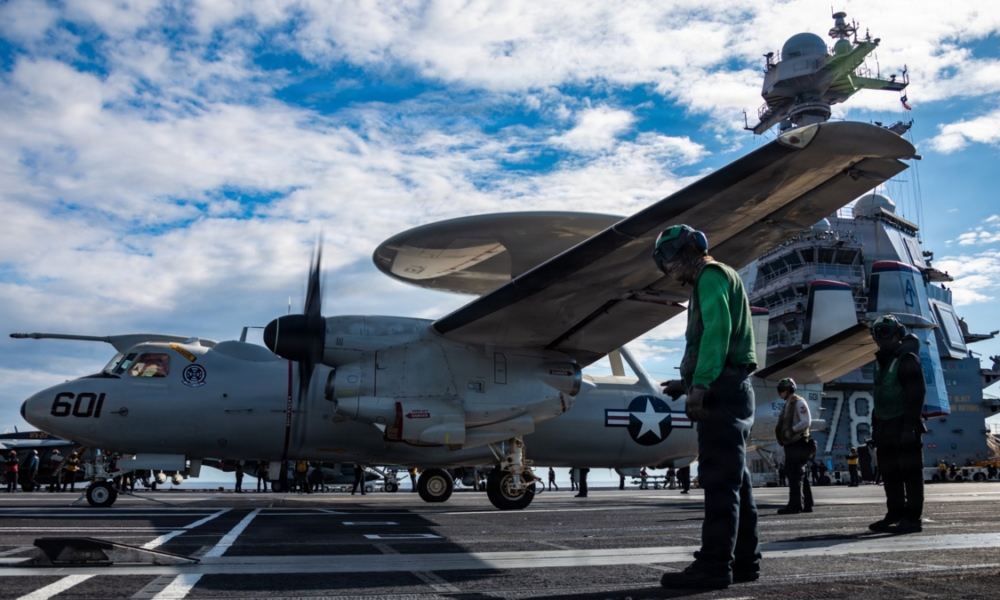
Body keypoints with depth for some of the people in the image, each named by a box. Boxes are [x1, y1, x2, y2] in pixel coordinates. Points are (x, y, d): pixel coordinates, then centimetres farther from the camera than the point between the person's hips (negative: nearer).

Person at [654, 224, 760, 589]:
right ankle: (744, 560, 17)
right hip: (731, 390, 11)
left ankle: (714, 566, -9)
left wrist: (699, 385, -26)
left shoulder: (711, 276, -5)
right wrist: (686, 382, 21)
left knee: (719, 479, -11)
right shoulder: (717, 280, 26)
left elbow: (716, 331, -20)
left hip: (722, 391, -11)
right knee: (734, 480, 11)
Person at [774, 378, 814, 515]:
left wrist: (791, 430, -15)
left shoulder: (799, 403, -8)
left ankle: (795, 504, -11)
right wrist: (779, 433, 8)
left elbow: (806, 422, -17)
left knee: (794, 474, -11)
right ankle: (807, 504, 18)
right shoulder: (787, 405, 20)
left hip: (797, 444, -10)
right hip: (791, 444, 10)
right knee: (800, 475, 12)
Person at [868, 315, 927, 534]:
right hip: (886, 428, 9)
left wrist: (910, 425, -21)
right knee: (889, 473, 12)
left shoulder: (907, 360, -10)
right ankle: (895, 514, 21)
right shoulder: (881, 361, 17)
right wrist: (875, 424, 18)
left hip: (903, 427, -9)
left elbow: (917, 394, -16)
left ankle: (912, 518, 1)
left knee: (910, 472, -3)